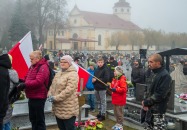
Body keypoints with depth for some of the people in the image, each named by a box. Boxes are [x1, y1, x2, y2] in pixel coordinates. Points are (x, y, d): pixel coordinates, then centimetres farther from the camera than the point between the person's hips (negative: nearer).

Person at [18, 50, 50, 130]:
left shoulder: (43, 67, -16)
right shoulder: (32, 66, 13)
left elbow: (38, 81, -25)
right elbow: (28, 77, 17)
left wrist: (25, 85, -25)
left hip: (39, 97, -9)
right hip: (32, 96, 9)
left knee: (39, 119, 2)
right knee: (32, 118, 19)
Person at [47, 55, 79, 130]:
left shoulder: (72, 74, -15)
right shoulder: (58, 74, 15)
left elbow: (69, 90, -24)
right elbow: (52, 86, 16)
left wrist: (56, 98, -21)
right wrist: (50, 95, -3)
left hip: (68, 109, -9)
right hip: (58, 108, 9)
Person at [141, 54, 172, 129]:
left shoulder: (165, 76, -17)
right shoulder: (156, 74, 12)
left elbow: (160, 95, -23)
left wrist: (146, 103, -15)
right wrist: (145, 101, 0)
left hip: (158, 110, -9)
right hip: (151, 108, 9)